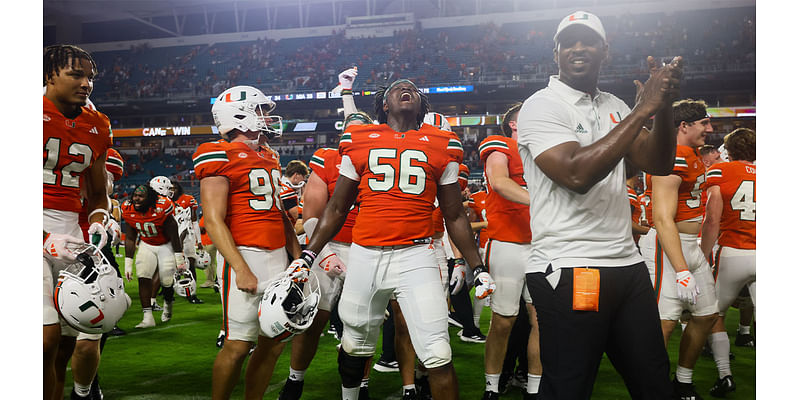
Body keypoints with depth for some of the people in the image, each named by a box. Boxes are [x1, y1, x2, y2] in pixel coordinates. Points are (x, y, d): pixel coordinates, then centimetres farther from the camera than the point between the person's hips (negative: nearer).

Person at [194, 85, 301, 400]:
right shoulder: (220, 156, -8)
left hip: (278, 256, 8)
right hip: (245, 255, -8)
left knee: (274, 343, 10)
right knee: (239, 344, -4)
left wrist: (298, 256, 18)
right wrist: (240, 268, -19)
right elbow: (214, 220, -14)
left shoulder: (269, 156, 18)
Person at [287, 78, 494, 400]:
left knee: (438, 356, -8)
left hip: (415, 256, -1)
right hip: (365, 255, 2)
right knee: (355, 347, 16)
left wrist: (477, 267, 10)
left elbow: (454, 216, 13)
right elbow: (337, 208, 14)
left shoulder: (442, 147, 8)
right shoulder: (359, 141, 8)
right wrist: (308, 255, 8)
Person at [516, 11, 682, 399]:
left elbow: (658, 164, 11)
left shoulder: (615, 108, 16)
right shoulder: (541, 107, -6)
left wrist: (663, 103, -4)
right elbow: (576, 174, -22)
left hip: (627, 264, 8)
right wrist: (643, 110, -18)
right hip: (568, 269, -7)